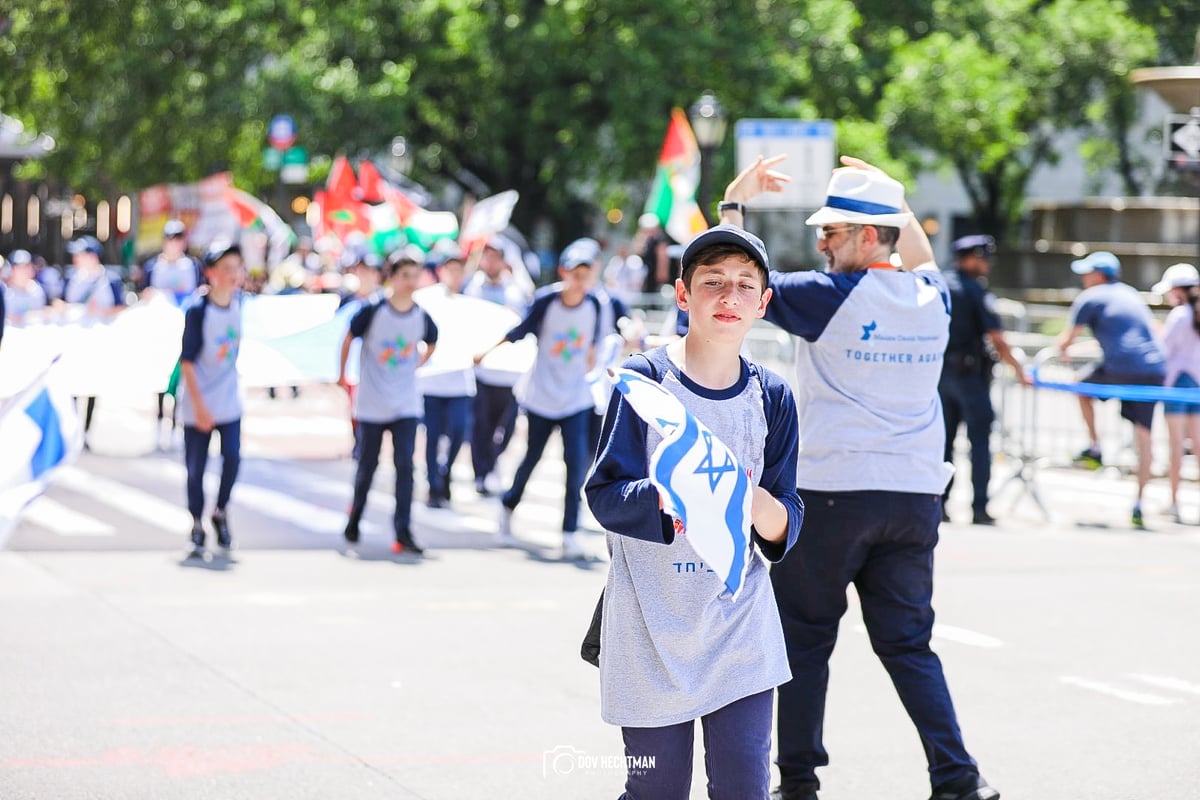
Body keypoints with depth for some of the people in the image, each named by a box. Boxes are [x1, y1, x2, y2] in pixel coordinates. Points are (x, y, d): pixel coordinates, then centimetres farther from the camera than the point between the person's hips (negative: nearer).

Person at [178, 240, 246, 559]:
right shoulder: (198, 310, -18)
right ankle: (197, 528, 16)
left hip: (229, 400, 4)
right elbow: (187, 360, -16)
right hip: (198, 403, -4)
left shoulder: (238, 301, -2)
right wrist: (199, 405, -18)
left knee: (232, 458, -4)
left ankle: (220, 512, 20)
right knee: (195, 468, 2)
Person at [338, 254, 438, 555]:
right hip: (371, 405, -2)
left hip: (406, 406, 2)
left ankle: (403, 533, -7)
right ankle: (355, 519, 33)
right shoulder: (372, 313, -13)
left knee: (404, 466, -8)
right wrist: (342, 375, 10)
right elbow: (348, 339, 3)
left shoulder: (422, 318, -3)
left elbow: (431, 344, 19)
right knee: (367, 465, 10)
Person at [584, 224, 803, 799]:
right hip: (652, 628, -2)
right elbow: (605, 495, -9)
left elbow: (787, 527, 2)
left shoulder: (771, 397, 4)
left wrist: (753, 500, -20)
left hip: (741, 628, 2)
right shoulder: (645, 380, -4)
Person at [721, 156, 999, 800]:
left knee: (804, 638, 9)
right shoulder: (932, 298, 6)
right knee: (907, 643, 11)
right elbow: (922, 261, 32)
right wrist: (894, 197, 31)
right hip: (916, 495, 5)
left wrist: (734, 203, 8)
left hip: (833, 492, -5)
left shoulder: (829, 296, -11)